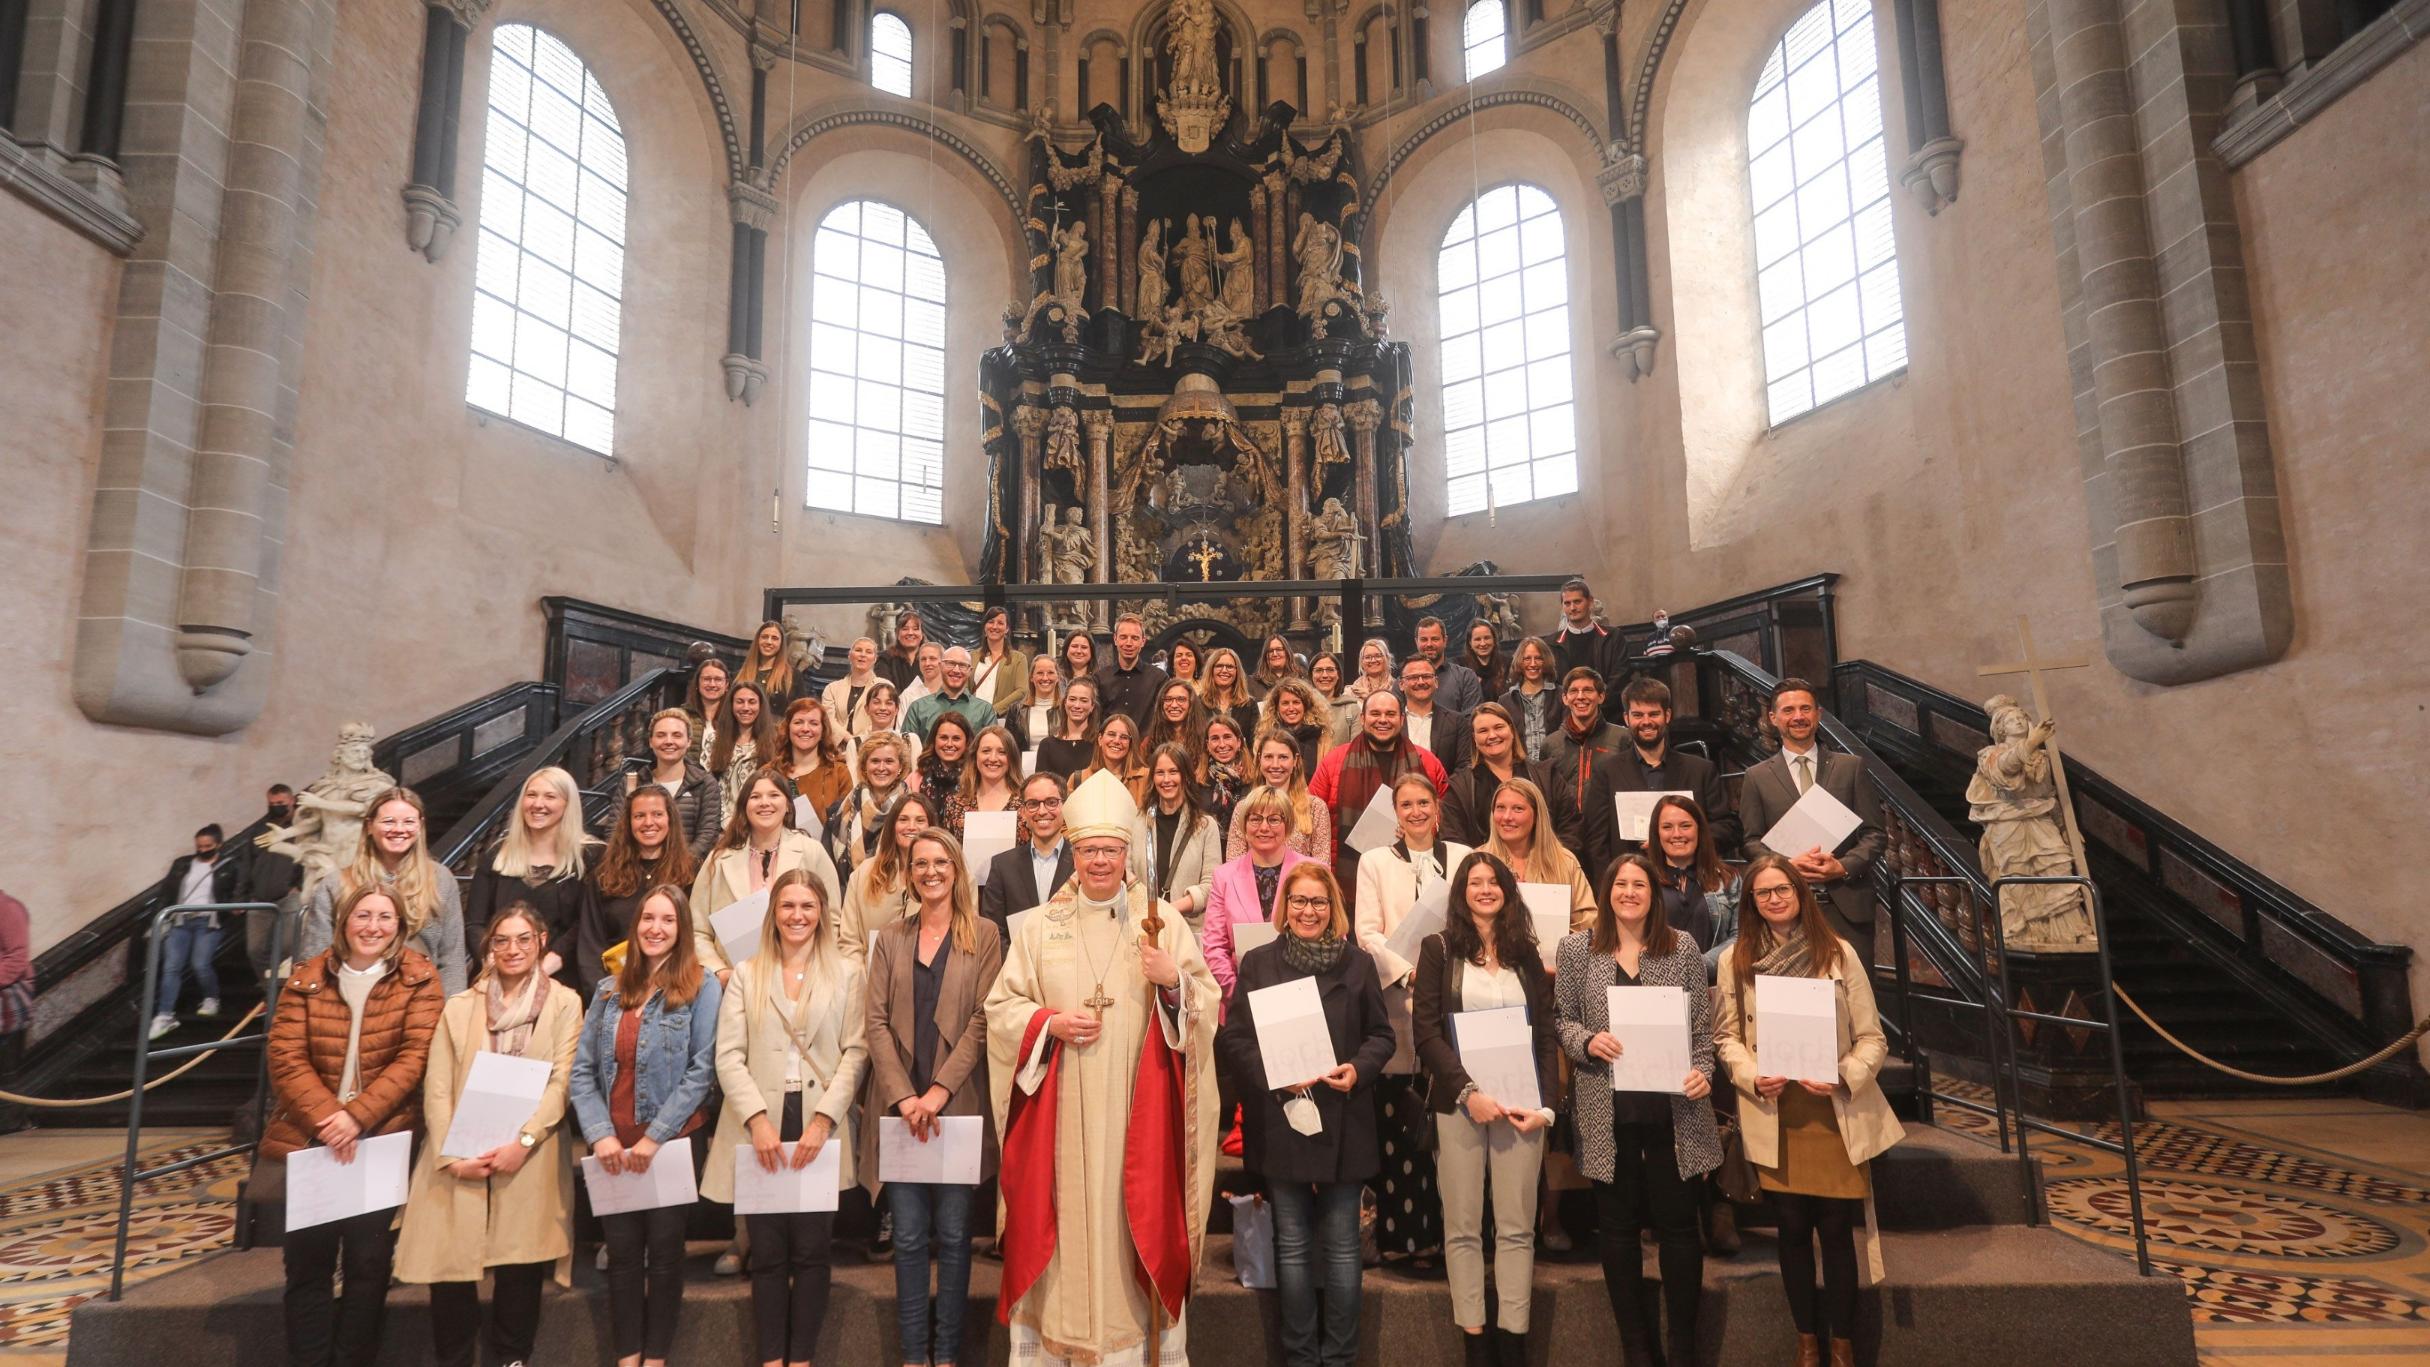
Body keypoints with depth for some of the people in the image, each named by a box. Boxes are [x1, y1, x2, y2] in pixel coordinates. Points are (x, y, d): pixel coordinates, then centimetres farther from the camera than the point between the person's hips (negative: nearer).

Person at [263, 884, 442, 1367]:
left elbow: (414, 1056, -9)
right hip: (311, 1138, 2)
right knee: (307, 1263, 7)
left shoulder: (418, 979, -3)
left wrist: (357, 1116, -18)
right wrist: (325, 1117, -16)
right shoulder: (307, 978, 3)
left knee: (369, 1263, 4)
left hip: (383, 1139, -2)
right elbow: (285, 1057, -3)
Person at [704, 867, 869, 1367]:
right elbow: (728, 1055, 1)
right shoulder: (745, 974, 9)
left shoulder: (847, 972, 5)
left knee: (812, 1250, 3)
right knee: (767, 1252, 6)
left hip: (821, 1129, -1)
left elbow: (856, 1051, 1)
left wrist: (823, 1119, -9)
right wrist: (757, 1119, -11)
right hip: (760, 1127, 1)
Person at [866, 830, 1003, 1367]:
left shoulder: (984, 935, 1)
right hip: (900, 1106, 2)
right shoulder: (890, 939, 8)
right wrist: (904, 1096, -10)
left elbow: (982, 1020, -6)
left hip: (958, 1106, -2)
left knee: (953, 1235, 6)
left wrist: (938, 1092, -14)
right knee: (908, 1236, 7)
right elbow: (877, 1022, 1)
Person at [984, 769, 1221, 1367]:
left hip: (1136, 1105, -1)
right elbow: (1001, 1007, 6)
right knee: (1059, 1212, 5)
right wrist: (1051, 1021, -11)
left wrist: (1172, 982, -19)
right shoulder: (1041, 924, 5)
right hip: (1060, 1108, 1)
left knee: (1134, 1215, 2)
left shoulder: (1162, 920, 2)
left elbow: (1207, 1005, 1)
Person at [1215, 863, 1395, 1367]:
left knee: (1341, 1244, 7)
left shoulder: (1358, 962, 6)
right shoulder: (1258, 963, 2)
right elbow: (1232, 1039, -1)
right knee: (1292, 1245, 9)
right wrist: (1274, 1075, -15)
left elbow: (1382, 1034, 8)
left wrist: (1359, 1069, -12)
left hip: (1343, 1122, 1)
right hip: (1280, 1120, 0)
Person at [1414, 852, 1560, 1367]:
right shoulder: (1439, 949, 4)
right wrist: (1468, 1091, -12)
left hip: (1522, 1104, 2)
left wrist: (1545, 1105, -2)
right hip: (1458, 1103, -2)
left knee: (1517, 1227, 3)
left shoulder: (1527, 954, 12)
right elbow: (1425, 1029, -3)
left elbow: (1547, 1035, 10)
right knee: (1463, 1227, 2)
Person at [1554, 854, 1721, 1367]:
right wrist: (1587, 1041, -15)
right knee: (1618, 1226, 9)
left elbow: (1702, 1025, 4)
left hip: (1673, 1107, 0)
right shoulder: (1578, 949, 2)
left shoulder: (1683, 946, 3)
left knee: (1678, 1224, 7)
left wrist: (1702, 1070, -12)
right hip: (1608, 1110, 0)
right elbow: (1561, 1019, 5)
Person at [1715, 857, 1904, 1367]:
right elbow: (1726, 1036, 5)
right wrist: (1751, 1076, -13)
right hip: (1772, 1118, 1)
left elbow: (1872, 1037, 0)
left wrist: (1845, 1076, -16)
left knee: (1836, 1229, 5)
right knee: (1793, 1229, 10)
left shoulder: (1839, 954, -1)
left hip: (1835, 1114, -1)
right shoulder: (1736, 961, 2)